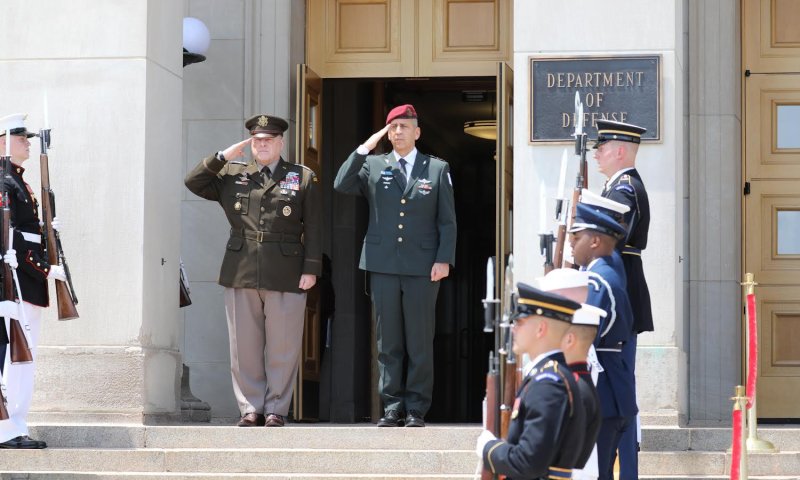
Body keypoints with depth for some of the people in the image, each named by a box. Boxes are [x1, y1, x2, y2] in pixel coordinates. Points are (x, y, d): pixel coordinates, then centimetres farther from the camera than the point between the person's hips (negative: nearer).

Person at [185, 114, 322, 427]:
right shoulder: (232, 175, 13)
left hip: (286, 276, -2)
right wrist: (223, 157, 2)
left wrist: (311, 269, -6)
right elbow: (193, 182, 8)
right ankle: (251, 409, 11)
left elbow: (313, 229, 3)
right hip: (241, 273, 2)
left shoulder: (304, 178, 7)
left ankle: (276, 410, 8)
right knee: (244, 346, 4)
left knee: (282, 347, 0)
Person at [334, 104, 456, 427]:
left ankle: (417, 409, 6)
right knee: (388, 342, 4)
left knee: (420, 342, 1)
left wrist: (444, 259, -6)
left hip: (422, 267, -1)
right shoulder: (373, 166, 11)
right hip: (383, 266, 2)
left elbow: (447, 220, 5)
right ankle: (392, 407, 9)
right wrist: (364, 148, -6)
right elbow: (341, 185, -5)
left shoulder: (437, 169, 7)